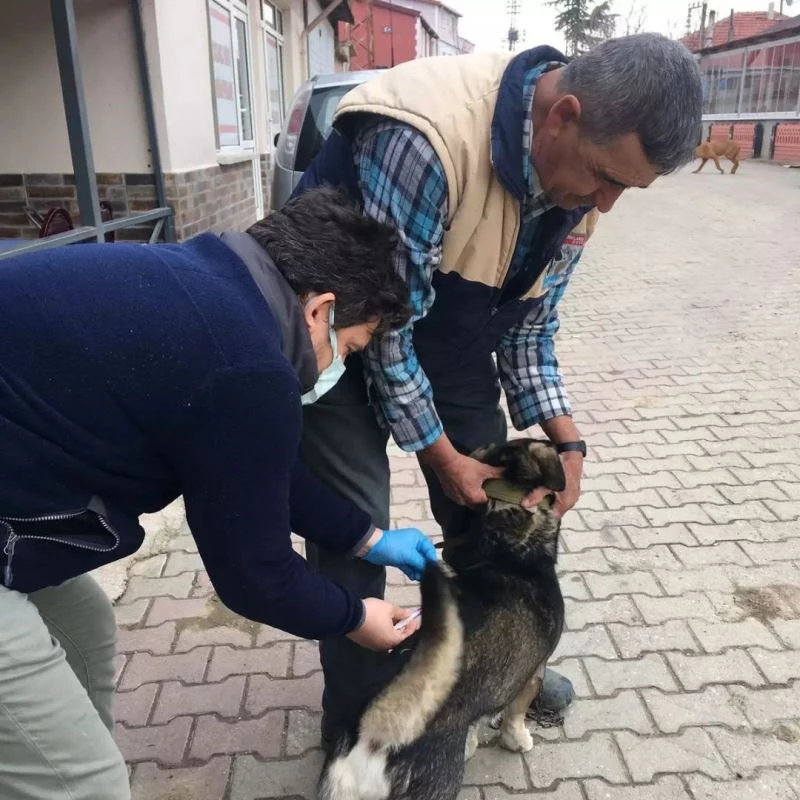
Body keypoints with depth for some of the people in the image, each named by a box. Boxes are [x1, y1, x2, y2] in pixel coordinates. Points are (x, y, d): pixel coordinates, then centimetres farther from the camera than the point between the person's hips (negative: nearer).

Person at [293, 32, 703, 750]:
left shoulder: (580, 177, -11)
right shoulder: (426, 137, -35)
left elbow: (530, 324, -1)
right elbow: (383, 321, -28)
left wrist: (566, 442, -8)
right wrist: (441, 456, -18)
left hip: (453, 335, 6)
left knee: (489, 504, 10)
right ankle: (356, 727, 17)